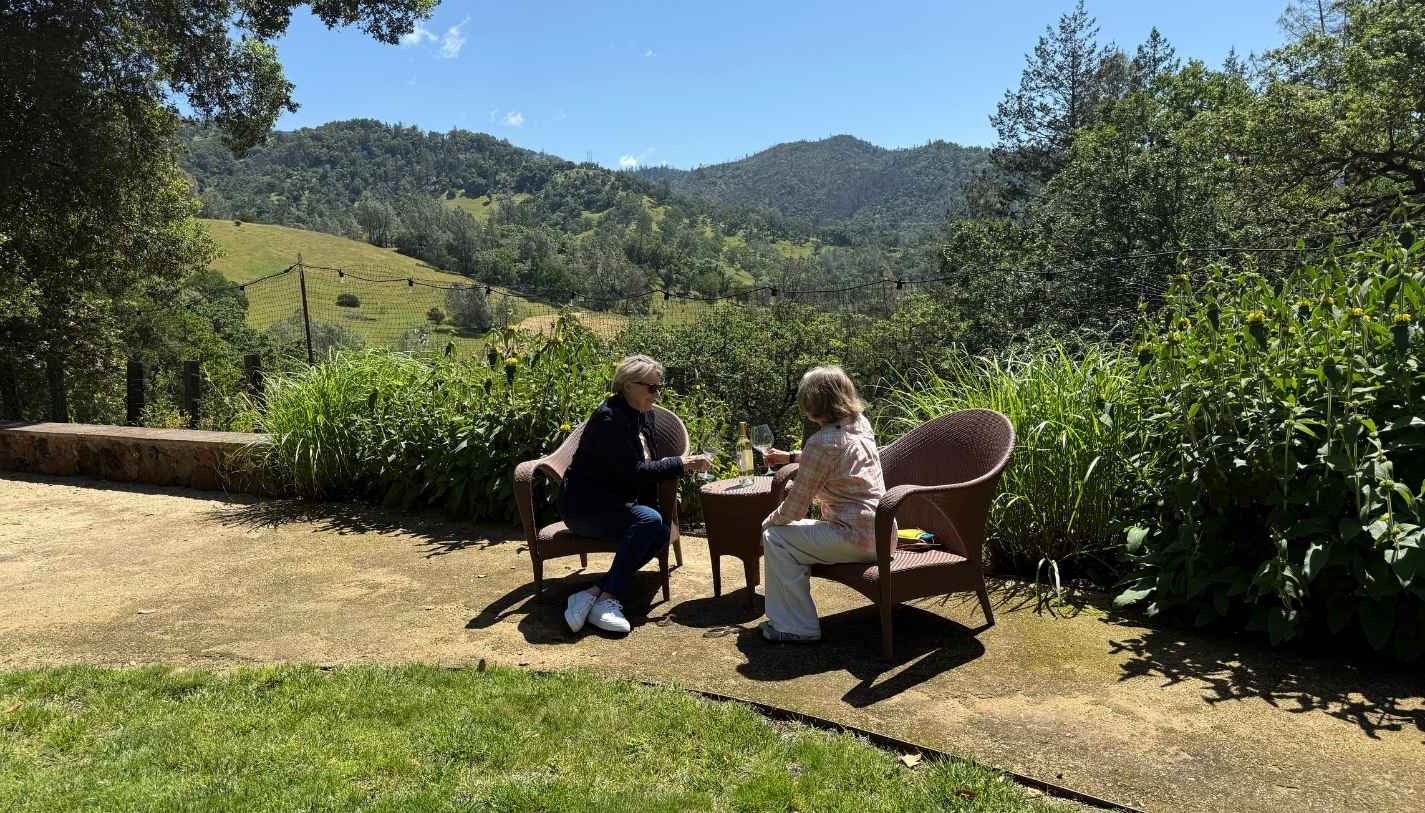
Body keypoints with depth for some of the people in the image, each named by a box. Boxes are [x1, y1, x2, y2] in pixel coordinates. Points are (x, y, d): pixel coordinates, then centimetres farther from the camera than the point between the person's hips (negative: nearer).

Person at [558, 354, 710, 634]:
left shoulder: (644, 415, 10)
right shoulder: (609, 418, -18)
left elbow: (646, 465, 20)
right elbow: (632, 472, -23)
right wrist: (680, 464, -20)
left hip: (618, 504, 8)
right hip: (585, 507, -8)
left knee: (661, 533, -19)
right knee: (649, 520, -30)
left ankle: (595, 593, -22)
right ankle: (608, 599, -25)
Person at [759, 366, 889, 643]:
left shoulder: (821, 443, -18)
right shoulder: (861, 424, 8)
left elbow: (794, 509, -14)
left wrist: (764, 526, 4)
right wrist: (789, 458, 32)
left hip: (856, 538, -10)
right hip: (881, 534, 10)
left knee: (776, 538, -3)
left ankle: (798, 626, 2)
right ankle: (790, 616, 29)